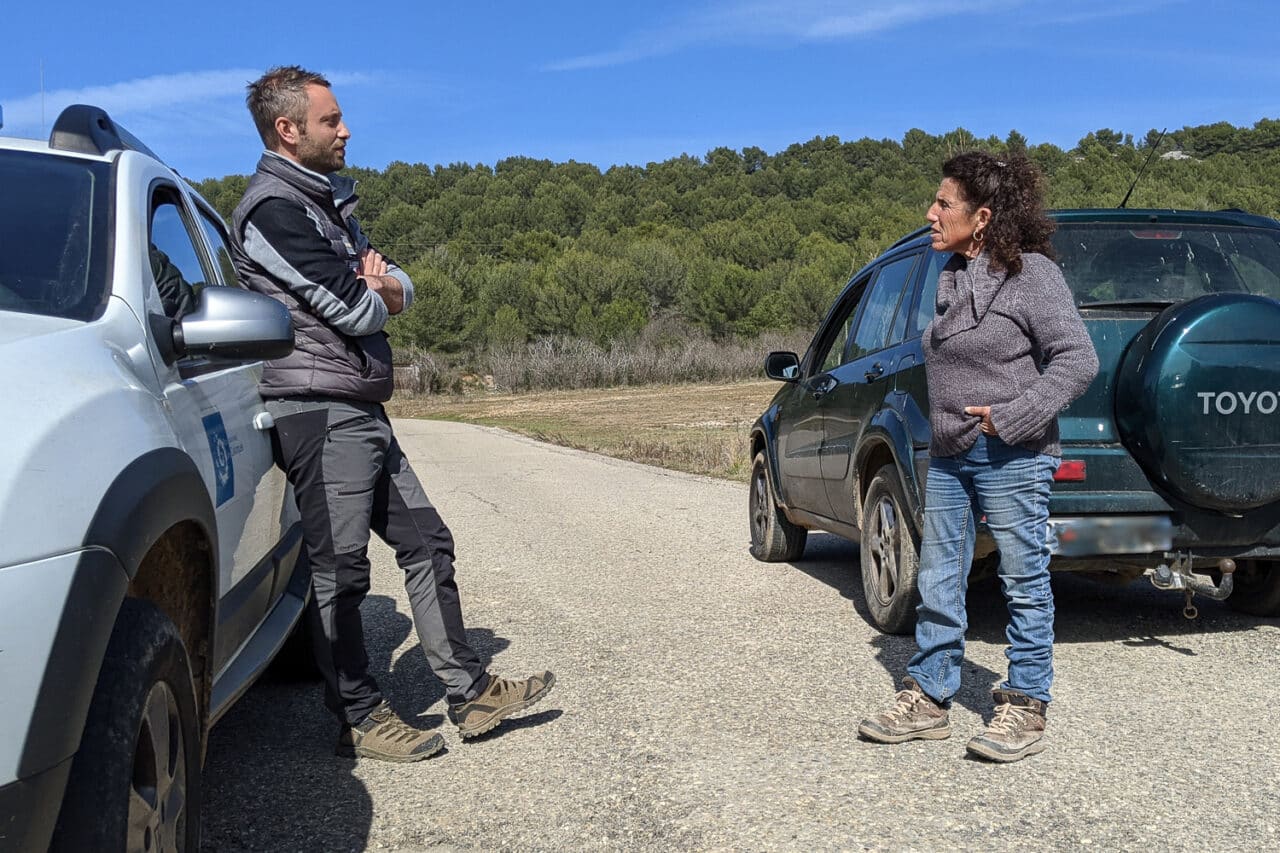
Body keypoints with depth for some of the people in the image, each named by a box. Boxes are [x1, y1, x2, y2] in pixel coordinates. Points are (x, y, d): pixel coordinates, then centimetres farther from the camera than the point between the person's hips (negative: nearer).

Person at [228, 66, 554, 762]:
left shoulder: (329, 202, 20)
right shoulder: (273, 209, -12)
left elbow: (401, 291, 19)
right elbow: (356, 312, -19)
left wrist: (377, 282, -5)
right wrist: (373, 291, 4)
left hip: (364, 411, 10)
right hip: (320, 410, -10)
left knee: (426, 543, 10)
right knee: (340, 568, -3)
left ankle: (469, 692, 17)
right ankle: (359, 719, 9)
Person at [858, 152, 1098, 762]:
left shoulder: (1031, 272, -9)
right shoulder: (953, 277, 14)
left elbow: (1078, 359, -13)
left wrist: (1011, 417, -18)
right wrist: (941, 425, 13)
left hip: (1011, 459, -8)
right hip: (948, 457, 8)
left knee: (1024, 584, 3)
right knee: (938, 583, 10)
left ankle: (1025, 710, 13)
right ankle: (928, 698, 20)